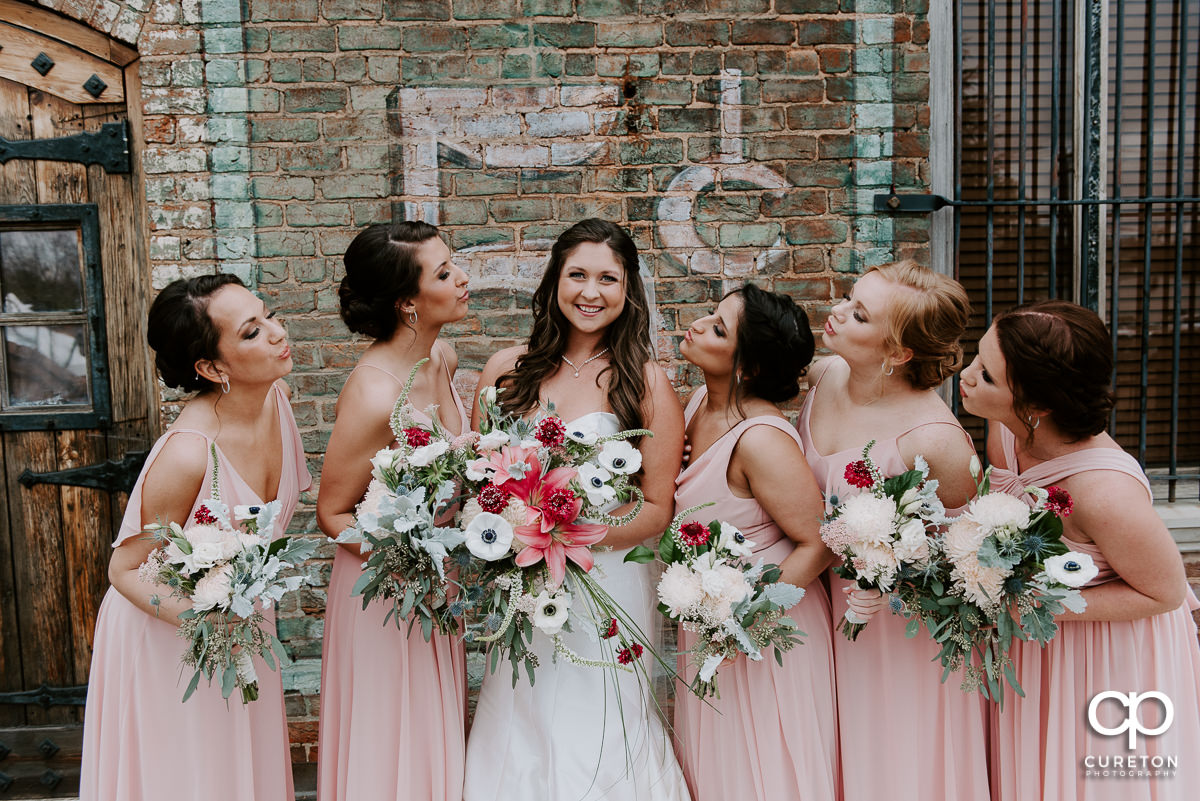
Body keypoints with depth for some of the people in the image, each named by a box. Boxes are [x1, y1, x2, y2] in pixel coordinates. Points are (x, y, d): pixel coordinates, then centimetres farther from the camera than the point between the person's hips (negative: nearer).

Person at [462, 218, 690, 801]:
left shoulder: (645, 383, -5)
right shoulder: (508, 370, 2)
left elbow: (657, 508, -4)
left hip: (608, 585, -2)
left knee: (594, 734, 6)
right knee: (519, 737, 11)